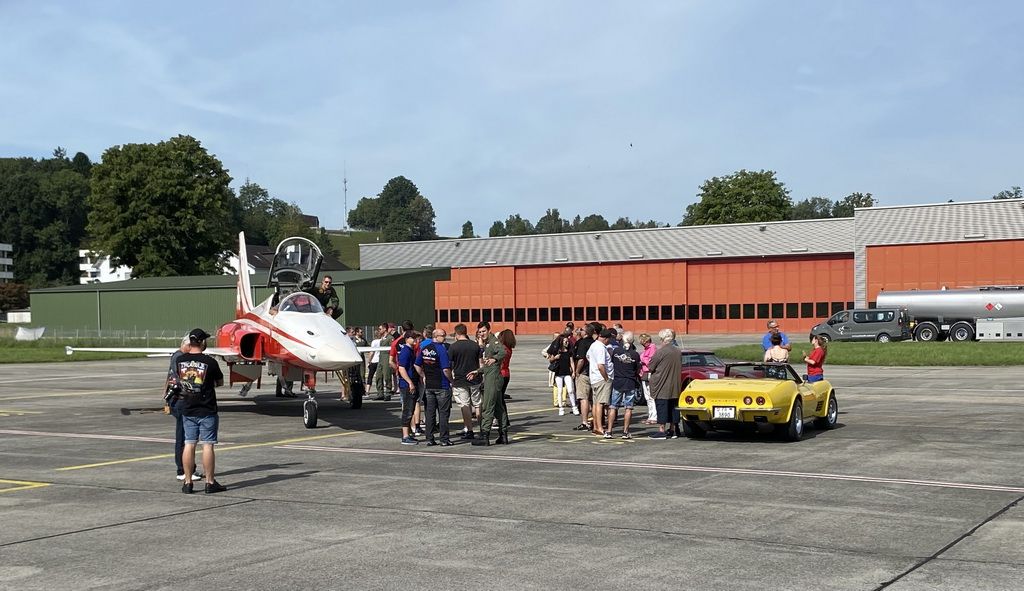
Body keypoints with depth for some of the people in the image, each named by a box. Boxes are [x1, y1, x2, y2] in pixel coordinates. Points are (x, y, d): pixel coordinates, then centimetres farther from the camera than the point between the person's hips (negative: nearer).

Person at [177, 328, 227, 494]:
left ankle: (187, 482, 11)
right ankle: (210, 483, 4)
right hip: (207, 411, -4)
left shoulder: (180, 360, -2)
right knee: (207, 445, 0)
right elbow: (220, 382, 1)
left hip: (188, 410, 4)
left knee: (189, 445, 7)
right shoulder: (209, 361, -13)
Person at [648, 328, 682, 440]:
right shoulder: (678, 352, 6)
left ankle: (661, 430, -4)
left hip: (661, 387, -7)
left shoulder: (660, 352, -16)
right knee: (673, 407, 12)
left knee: (661, 407, -3)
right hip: (675, 387, 7)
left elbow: (650, 367, -9)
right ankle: (673, 430, 17)